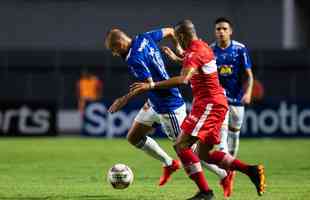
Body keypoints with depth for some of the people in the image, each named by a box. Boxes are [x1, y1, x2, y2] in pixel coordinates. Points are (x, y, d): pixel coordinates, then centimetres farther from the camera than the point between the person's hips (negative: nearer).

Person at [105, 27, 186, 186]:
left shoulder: (134, 59, -25)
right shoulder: (144, 38, 0)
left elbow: (149, 84, -28)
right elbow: (169, 31, 11)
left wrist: (125, 99, -21)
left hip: (168, 107, -10)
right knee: (133, 137, 16)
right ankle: (169, 164, 30)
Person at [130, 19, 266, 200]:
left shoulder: (194, 53, -16)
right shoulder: (203, 47, 15)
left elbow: (183, 79, -33)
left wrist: (151, 86, -33)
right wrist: (177, 58, 49)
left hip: (209, 104, -10)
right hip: (217, 103, 10)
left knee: (182, 145, -13)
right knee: (204, 154, 13)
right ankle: (251, 170, 11)